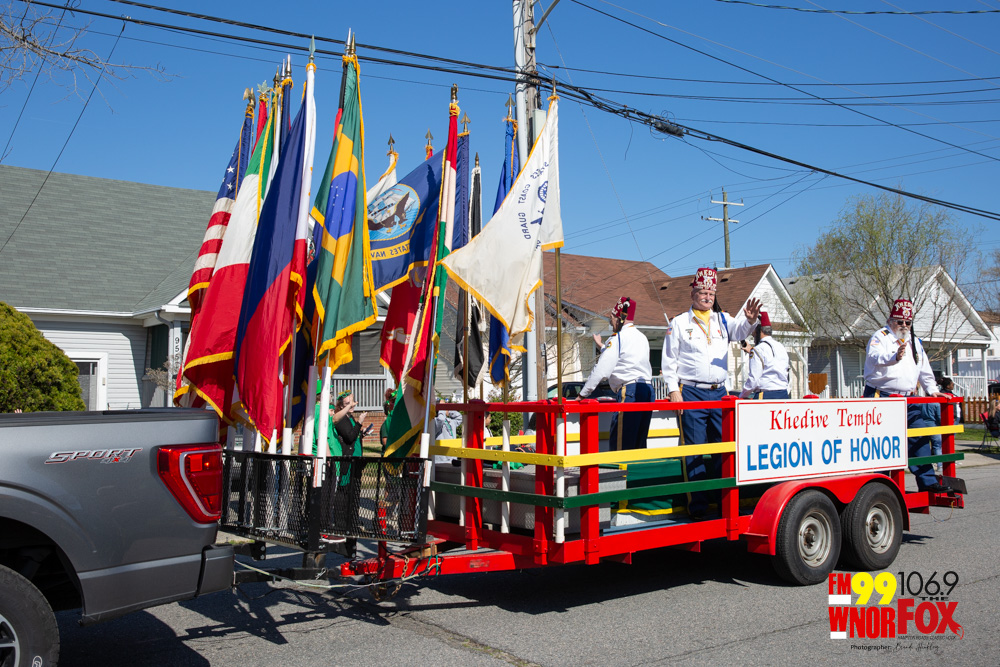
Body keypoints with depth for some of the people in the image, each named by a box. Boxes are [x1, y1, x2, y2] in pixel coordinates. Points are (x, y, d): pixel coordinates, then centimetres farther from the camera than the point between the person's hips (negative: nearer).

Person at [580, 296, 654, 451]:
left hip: (629, 391, -9)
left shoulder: (618, 338, -5)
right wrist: (603, 347, 42)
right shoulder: (642, 337, 20)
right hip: (648, 389, 9)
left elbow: (602, 370, -8)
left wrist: (583, 394, -1)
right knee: (638, 442, 10)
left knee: (620, 443, -10)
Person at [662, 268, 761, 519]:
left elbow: (738, 330, -8)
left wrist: (749, 320, -30)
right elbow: (669, 360, 3)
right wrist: (673, 390, -6)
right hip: (691, 393, -3)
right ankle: (698, 504, 1)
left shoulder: (722, 319, 13)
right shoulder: (679, 323, 4)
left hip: (718, 393, 3)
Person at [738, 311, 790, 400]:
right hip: (784, 394, 8)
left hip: (766, 396, -8)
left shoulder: (759, 350, -8)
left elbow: (753, 380, -12)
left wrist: (741, 396, 2)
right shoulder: (781, 347, 17)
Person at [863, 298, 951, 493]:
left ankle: (927, 481, 12)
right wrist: (894, 357, -45)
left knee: (920, 438, 4)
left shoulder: (915, 342, 20)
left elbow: (924, 369, 31)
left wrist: (932, 389, 24)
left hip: (907, 400, 7)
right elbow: (875, 357, -27)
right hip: (881, 397, -7)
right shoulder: (880, 337, -5)